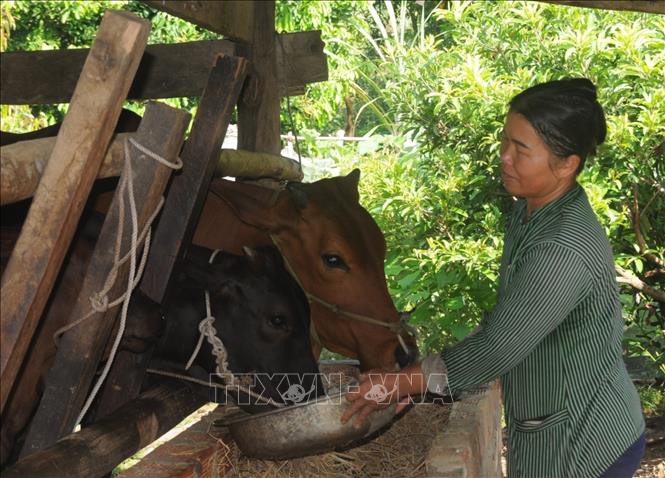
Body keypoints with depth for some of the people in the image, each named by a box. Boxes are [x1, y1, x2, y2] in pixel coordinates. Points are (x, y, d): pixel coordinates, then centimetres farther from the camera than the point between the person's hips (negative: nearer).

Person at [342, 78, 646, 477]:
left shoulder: (563, 251, -30)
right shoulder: (530, 212, 0)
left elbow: (495, 350, -25)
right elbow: (506, 322, 9)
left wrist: (401, 383, -15)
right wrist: (425, 375, 3)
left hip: (585, 445, -8)